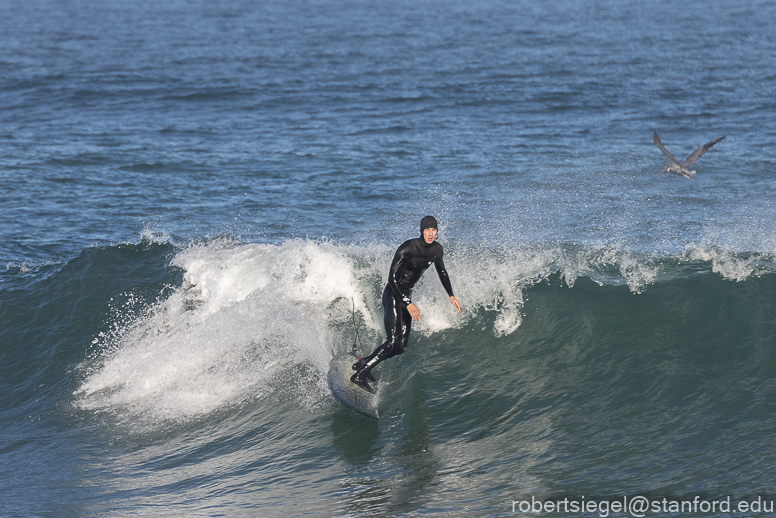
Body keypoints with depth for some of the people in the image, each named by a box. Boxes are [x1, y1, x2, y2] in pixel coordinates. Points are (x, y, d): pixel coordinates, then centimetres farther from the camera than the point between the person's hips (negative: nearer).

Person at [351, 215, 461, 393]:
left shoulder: (436, 249, 1)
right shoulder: (408, 248, -21)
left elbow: (442, 272, 21)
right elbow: (392, 278, -22)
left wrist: (451, 295, 16)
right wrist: (408, 303, -28)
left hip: (406, 296, 8)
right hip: (393, 294, -8)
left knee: (400, 347, 1)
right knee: (393, 342, -21)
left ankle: (362, 363, 13)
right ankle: (359, 375, -16)